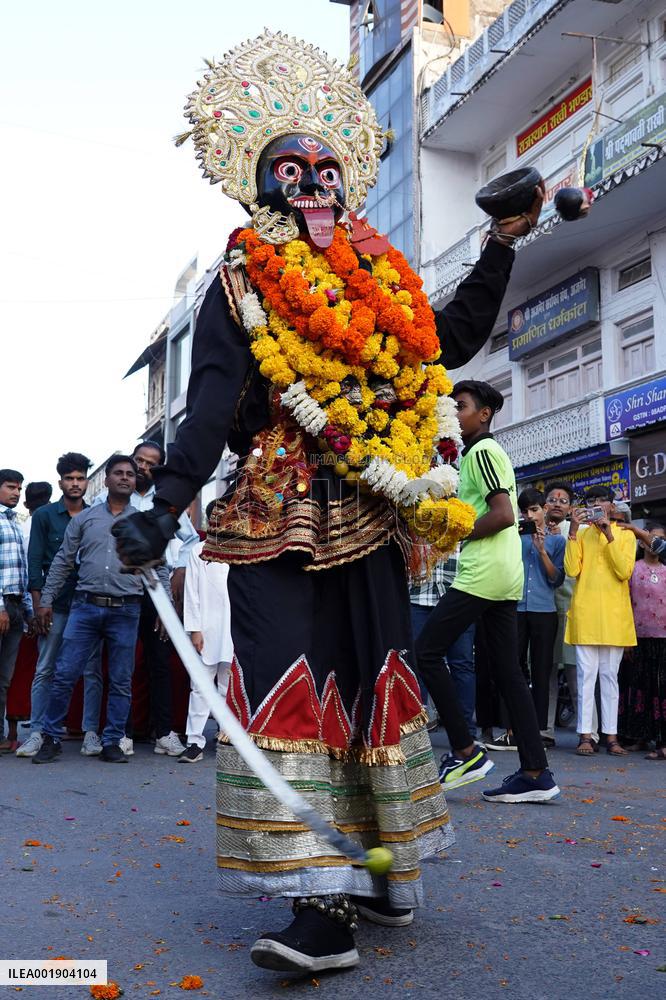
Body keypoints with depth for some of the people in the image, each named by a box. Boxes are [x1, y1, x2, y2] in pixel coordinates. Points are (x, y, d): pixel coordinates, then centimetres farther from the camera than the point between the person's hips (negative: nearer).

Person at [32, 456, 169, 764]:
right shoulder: (84, 518, 9)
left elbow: (159, 568, 8)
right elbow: (62, 561, 10)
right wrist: (46, 600, 6)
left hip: (125, 611, 0)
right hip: (85, 606, 0)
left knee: (121, 682, 4)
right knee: (64, 675, -2)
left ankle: (112, 743, 14)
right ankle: (51, 738, 11)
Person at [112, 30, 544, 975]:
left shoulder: (380, 274, 14)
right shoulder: (245, 279, 3)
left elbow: (449, 343, 23)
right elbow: (212, 403, -7)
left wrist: (501, 248, 20)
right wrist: (164, 507, -18)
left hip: (369, 516, 4)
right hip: (278, 516, -3)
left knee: (371, 681, 8)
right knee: (290, 689, -10)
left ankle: (383, 873, 22)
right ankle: (322, 907, -7)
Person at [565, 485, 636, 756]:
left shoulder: (625, 535, 9)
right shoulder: (581, 534, 10)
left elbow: (625, 572, -7)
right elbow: (572, 570, -5)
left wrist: (609, 534, -12)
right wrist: (573, 530, -10)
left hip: (614, 615, 0)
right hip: (585, 615, 0)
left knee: (610, 676, 4)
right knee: (586, 675, -2)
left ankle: (611, 735, 6)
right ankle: (585, 735, -1)